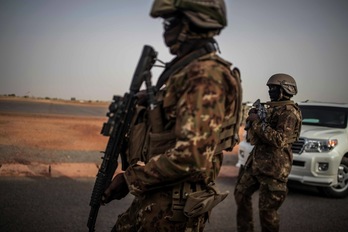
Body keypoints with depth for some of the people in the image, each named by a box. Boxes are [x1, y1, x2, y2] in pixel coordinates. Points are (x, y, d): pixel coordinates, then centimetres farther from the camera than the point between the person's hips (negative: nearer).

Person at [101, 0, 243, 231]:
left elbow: (191, 156, -29)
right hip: (157, 195, 9)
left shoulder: (206, 75, -21)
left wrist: (130, 178, -20)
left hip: (174, 204, -9)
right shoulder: (187, 69, 11)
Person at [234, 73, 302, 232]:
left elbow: (279, 140, -24)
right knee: (241, 195, 15)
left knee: (267, 209, -4)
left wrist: (258, 122, -19)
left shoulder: (289, 112, -12)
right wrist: (254, 118, 1)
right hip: (256, 161, 10)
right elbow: (254, 138, 20)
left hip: (273, 166, -9)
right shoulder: (271, 108, 15)